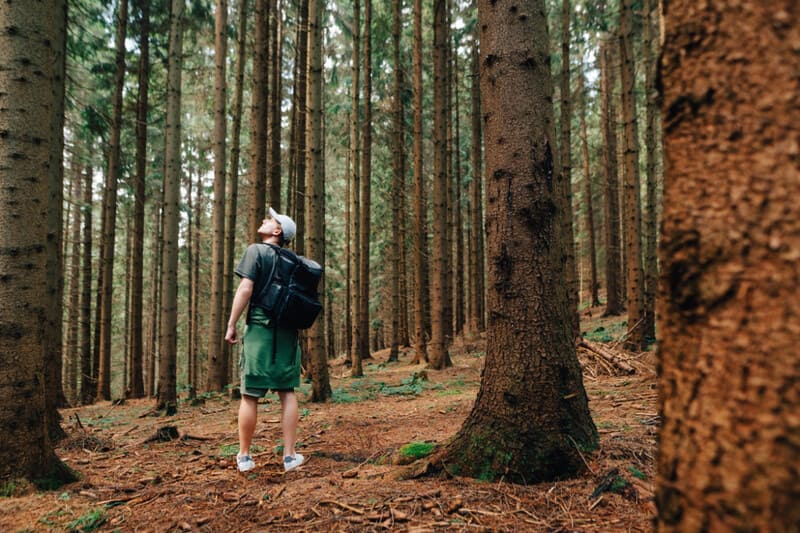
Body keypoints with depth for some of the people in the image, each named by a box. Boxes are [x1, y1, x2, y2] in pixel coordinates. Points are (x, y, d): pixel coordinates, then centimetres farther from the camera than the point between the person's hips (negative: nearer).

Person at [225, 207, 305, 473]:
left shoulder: (256, 250, -2)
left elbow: (245, 289, -11)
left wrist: (231, 325, -7)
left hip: (259, 326, -5)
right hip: (287, 331, 5)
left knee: (250, 394, 4)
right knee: (287, 391, 7)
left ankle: (244, 457, 14)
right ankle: (290, 455, 8)